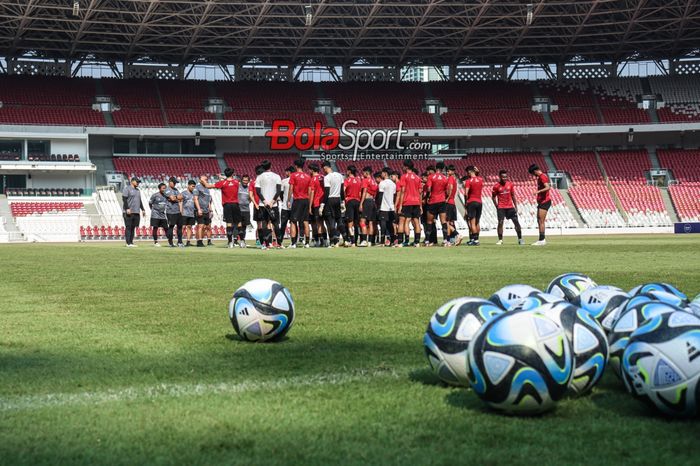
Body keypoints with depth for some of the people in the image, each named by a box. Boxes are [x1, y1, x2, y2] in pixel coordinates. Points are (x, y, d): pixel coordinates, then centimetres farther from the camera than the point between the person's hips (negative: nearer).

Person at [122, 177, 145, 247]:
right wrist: (127, 208, -20)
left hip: (136, 212, 8)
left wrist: (142, 210, 18)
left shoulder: (137, 190, 21)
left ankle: (131, 242, 10)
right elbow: (124, 199, -11)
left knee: (133, 227, 7)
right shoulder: (127, 188, -3)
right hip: (129, 212, -8)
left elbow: (140, 200, 26)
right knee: (128, 227, -7)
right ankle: (128, 243, -9)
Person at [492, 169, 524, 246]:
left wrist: (516, 206, 7)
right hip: (501, 207, -2)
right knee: (500, 223, -8)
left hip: (510, 206, 3)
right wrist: (497, 206, -3)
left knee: (516, 222, -1)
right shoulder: (496, 186, -6)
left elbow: (513, 196, 10)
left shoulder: (510, 184, 2)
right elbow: (493, 197, 4)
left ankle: (520, 239, 7)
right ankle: (500, 240, 2)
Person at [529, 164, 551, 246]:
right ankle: (542, 240, 14)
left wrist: (538, 191, -43)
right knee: (539, 221, 11)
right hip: (541, 202, 11)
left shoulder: (542, 176, -14)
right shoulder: (540, 177, 17)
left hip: (545, 201, -11)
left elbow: (548, 187, -29)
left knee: (541, 221, -11)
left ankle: (542, 240, -11)